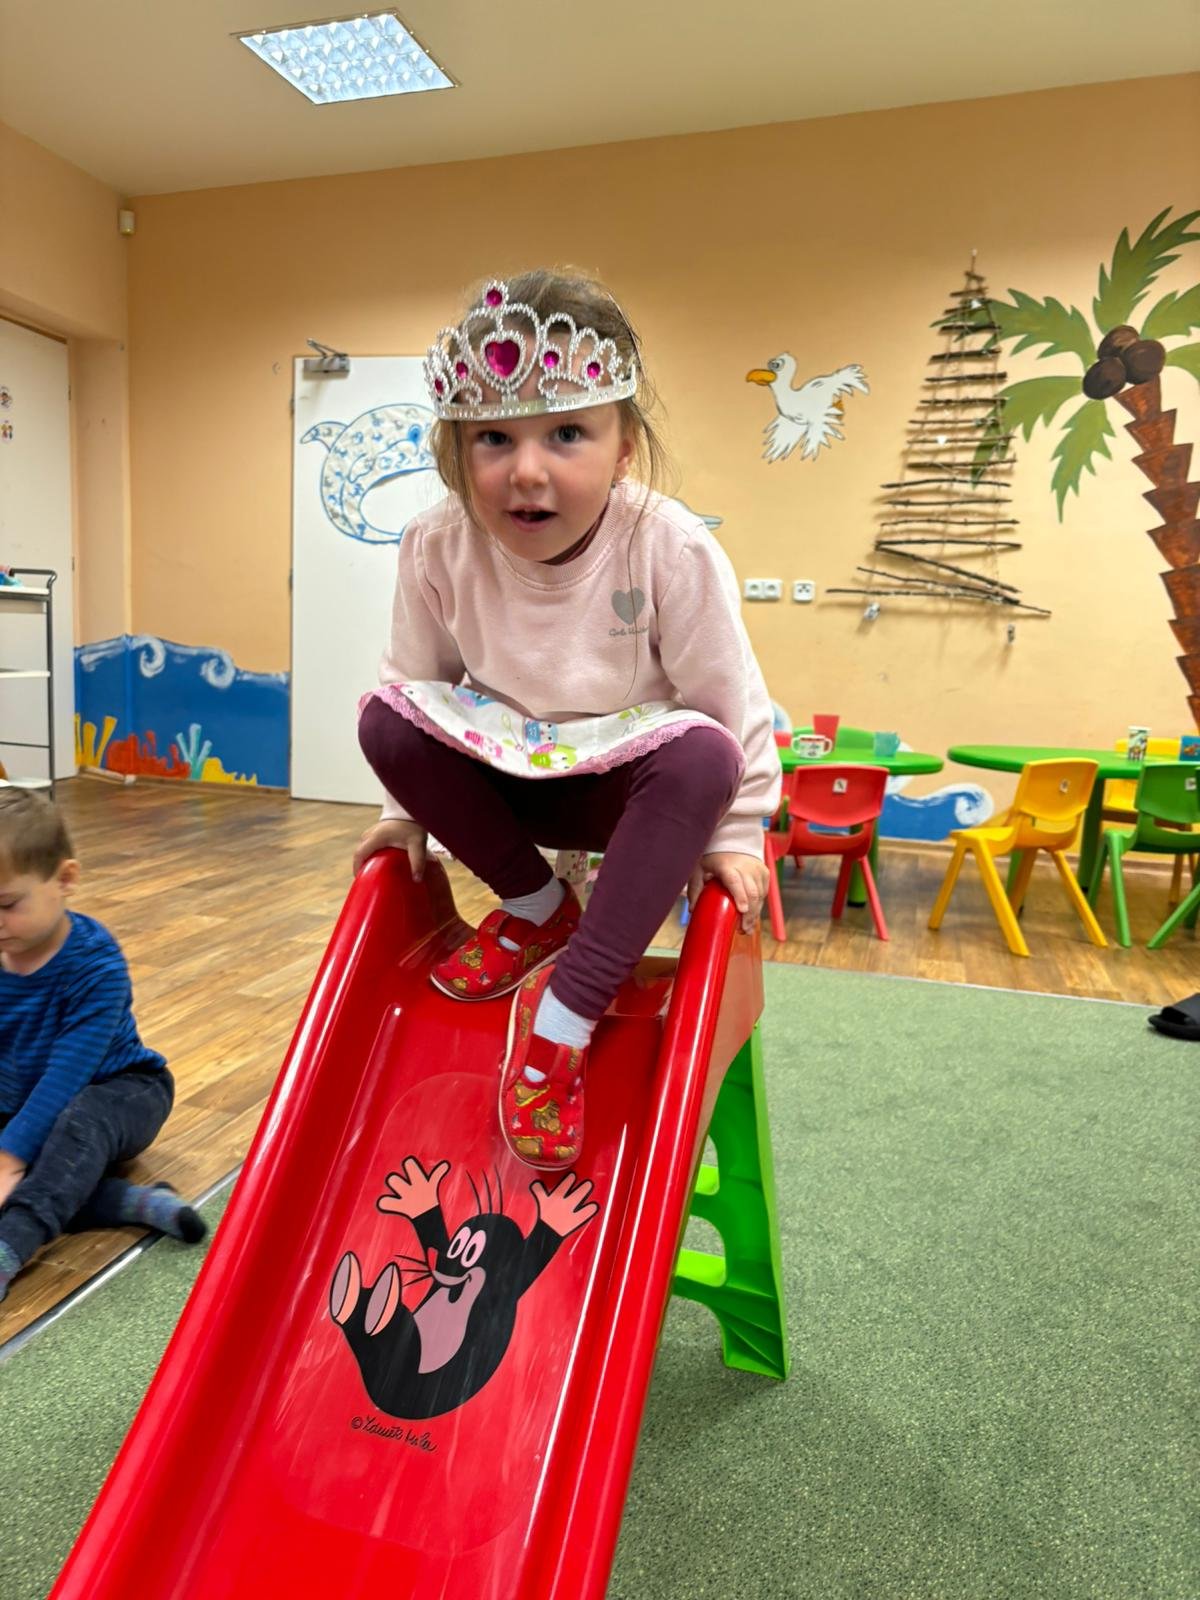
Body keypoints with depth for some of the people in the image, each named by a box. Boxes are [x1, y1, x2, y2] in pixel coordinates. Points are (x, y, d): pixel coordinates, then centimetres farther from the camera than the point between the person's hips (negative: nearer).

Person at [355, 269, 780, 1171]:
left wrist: (732, 835, -12)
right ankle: (538, 910, -3)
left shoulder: (672, 551, -25)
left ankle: (566, 1010, -28)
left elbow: (732, 707, -15)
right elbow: (415, 680, -1)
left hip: (629, 784, -2)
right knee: (388, 719, -21)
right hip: (509, 775, 3)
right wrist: (410, 809, 3)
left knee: (701, 756, -34)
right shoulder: (438, 548, -17)